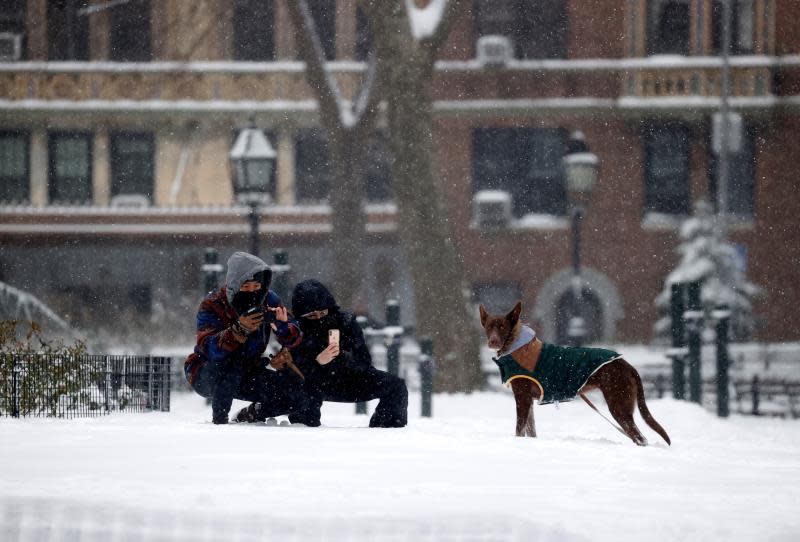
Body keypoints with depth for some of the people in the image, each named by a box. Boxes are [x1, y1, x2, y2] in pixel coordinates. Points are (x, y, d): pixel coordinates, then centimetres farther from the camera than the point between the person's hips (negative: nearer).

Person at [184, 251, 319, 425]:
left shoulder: (268, 299, -8)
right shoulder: (212, 306, -22)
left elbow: (294, 339, -12)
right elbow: (209, 348, -39)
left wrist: (283, 325, -37)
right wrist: (240, 329, -54)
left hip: (246, 375, 5)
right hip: (204, 376, -5)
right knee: (230, 361, -39)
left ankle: (249, 415, 13)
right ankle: (219, 417, -21)